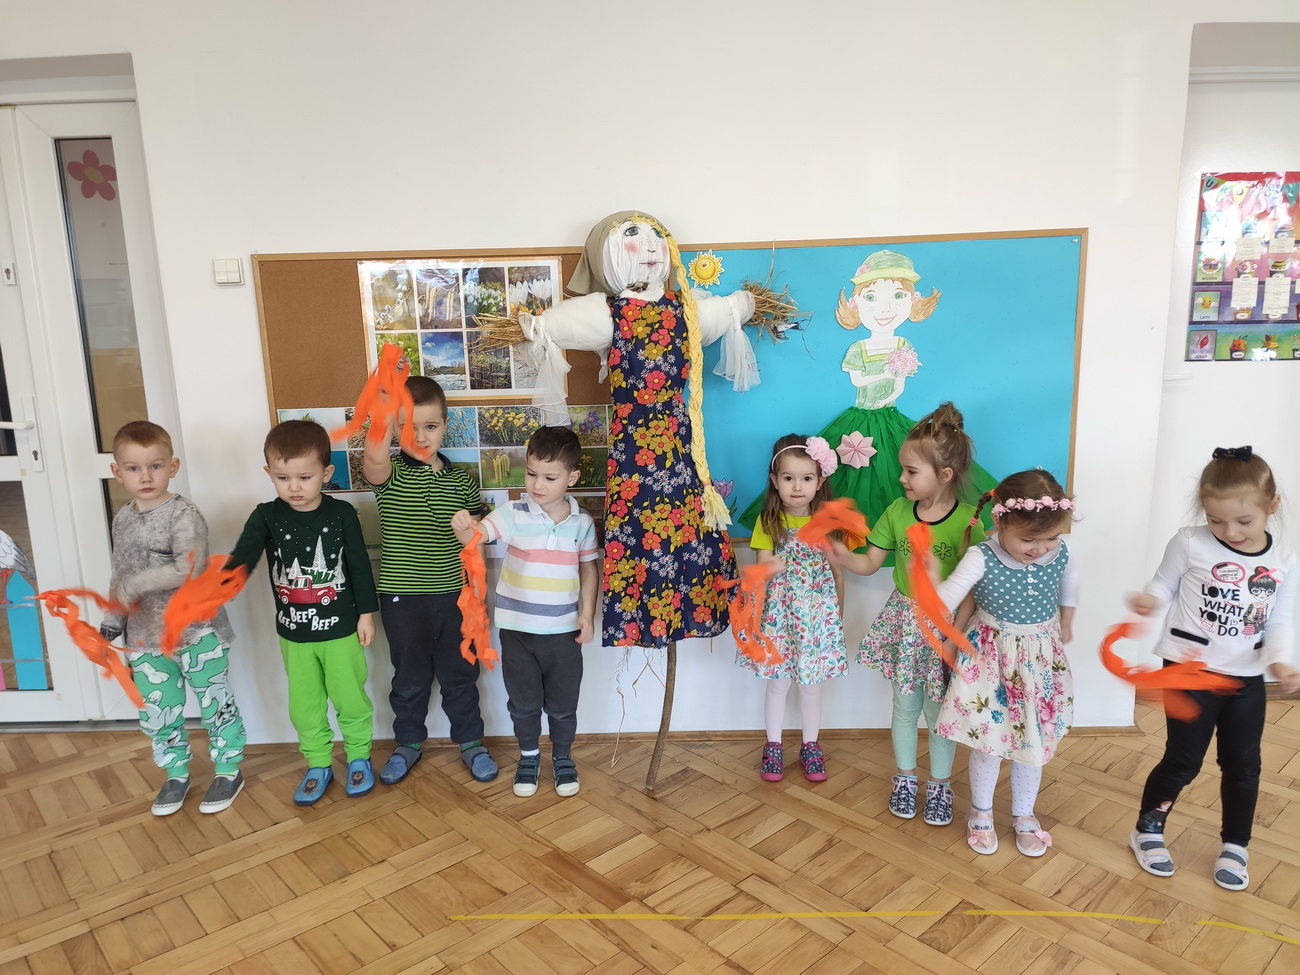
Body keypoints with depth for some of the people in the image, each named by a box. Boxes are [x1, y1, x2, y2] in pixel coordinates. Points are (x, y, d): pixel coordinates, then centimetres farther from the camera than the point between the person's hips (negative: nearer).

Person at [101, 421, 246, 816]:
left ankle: (228, 771, 25)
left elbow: (189, 569, -26)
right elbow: (120, 576, 16)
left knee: (216, 703, 8)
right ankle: (176, 775, 33)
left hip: (197, 631, -6)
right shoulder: (122, 519, 6)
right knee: (156, 712, 14)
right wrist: (112, 620, 13)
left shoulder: (183, 513, -15)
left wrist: (134, 587, -24)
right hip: (145, 636, 6)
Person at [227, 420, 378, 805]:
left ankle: (359, 756, 32)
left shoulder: (341, 514, -11)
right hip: (293, 633, 2)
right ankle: (318, 765, 33)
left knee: (350, 698, 10)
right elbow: (242, 557, -24)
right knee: (305, 705, 15)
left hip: (340, 628, -2)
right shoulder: (267, 517, -9)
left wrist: (366, 613, -2)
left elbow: (360, 566, -4)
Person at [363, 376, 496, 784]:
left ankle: (470, 742, 33)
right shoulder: (389, 473, -8)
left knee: (460, 674, 14)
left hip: (454, 594, 2)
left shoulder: (462, 480, 1)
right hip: (402, 597, -2)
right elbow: (375, 458, -34)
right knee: (410, 677, 15)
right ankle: (408, 743, 36)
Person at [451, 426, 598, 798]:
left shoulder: (582, 522, -4)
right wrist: (463, 526, -46)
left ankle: (563, 757, 38)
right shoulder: (513, 514, -11)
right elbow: (476, 535, -23)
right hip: (517, 630, -1)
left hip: (564, 631, 1)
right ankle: (529, 756, 38)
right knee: (524, 702, 15)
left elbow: (588, 569, 6)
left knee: (562, 704, 15)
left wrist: (587, 613, 1)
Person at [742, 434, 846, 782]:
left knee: (811, 684, 13)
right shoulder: (769, 522, -6)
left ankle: (810, 745, 32)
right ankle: (773, 746, 28)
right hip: (779, 615, 0)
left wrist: (839, 616, 7)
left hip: (818, 616, 1)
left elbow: (837, 573, 3)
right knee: (778, 683, 10)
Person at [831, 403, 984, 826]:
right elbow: (869, 562, 3)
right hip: (903, 620, 3)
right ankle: (905, 778, 36)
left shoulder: (968, 522, -17)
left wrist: (956, 634, -20)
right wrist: (838, 551, -15)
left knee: (939, 710, 10)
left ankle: (940, 785, 32)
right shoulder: (897, 512, -4)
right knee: (904, 706, 17)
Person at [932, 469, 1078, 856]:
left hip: (1040, 658, 4)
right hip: (991, 656, -3)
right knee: (988, 742, 9)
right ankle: (981, 813, 34)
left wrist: (1066, 621, 17)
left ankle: (1024, 816, 38)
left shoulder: (1058, 552, -11)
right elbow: (947, 598, -30)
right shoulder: (981, 558, -24)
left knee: (1034, 741, 15)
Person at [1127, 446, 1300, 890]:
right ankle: (1147, 830, 27)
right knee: (1183, 761, 3)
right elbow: (1164, 585, -1)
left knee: (1243, 765, 14)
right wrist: (1149, 600, -24)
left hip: (1247, 677, 4)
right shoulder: (1189, 544, -13)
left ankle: (1235, 846, 36)